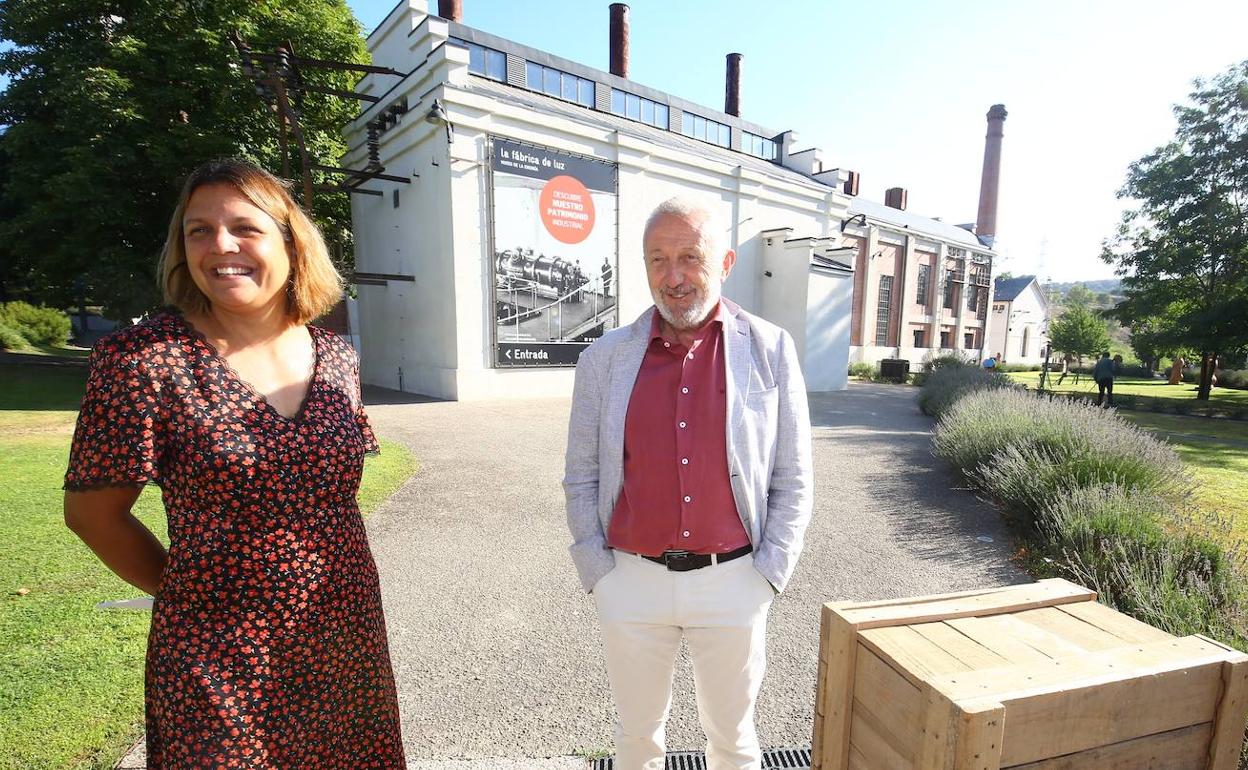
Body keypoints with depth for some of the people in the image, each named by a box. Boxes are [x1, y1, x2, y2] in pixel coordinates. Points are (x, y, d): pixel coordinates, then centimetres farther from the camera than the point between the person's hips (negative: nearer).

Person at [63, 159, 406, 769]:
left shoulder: (336, 357, 0)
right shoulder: (145, 358, -13)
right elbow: (93, 512, -4)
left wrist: (318, 580, 8)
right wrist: (188, 589, 2)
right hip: (219, 663, -4)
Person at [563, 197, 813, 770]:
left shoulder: (771, 351, -4)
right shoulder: (605, 358, -3)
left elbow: (792, 480, 0)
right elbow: (580, 478, 2)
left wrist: (767, 574, -4)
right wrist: (598, 573, -2)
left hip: (731, 584, 0)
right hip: (631, 582, 1)